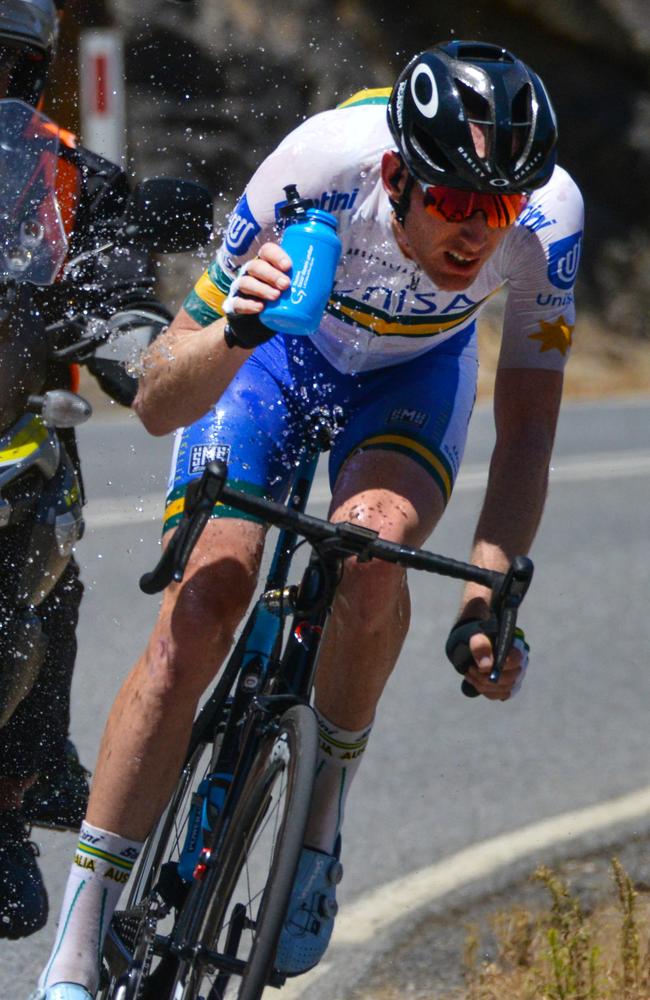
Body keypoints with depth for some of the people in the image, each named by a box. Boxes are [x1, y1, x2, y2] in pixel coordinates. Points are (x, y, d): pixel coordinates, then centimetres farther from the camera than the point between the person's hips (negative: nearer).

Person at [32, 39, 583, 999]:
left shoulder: (548, 212, -33)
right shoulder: (320, 169, -38)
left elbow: (528, 426, -24)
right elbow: (158, 405, -32)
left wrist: (489, 595, -36)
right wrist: (232, 333, -54)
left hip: (413, 373, 1)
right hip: (277, 351, -1)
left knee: (373, 543, -32)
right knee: (197, 616, -17)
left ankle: (321, 822, -9)